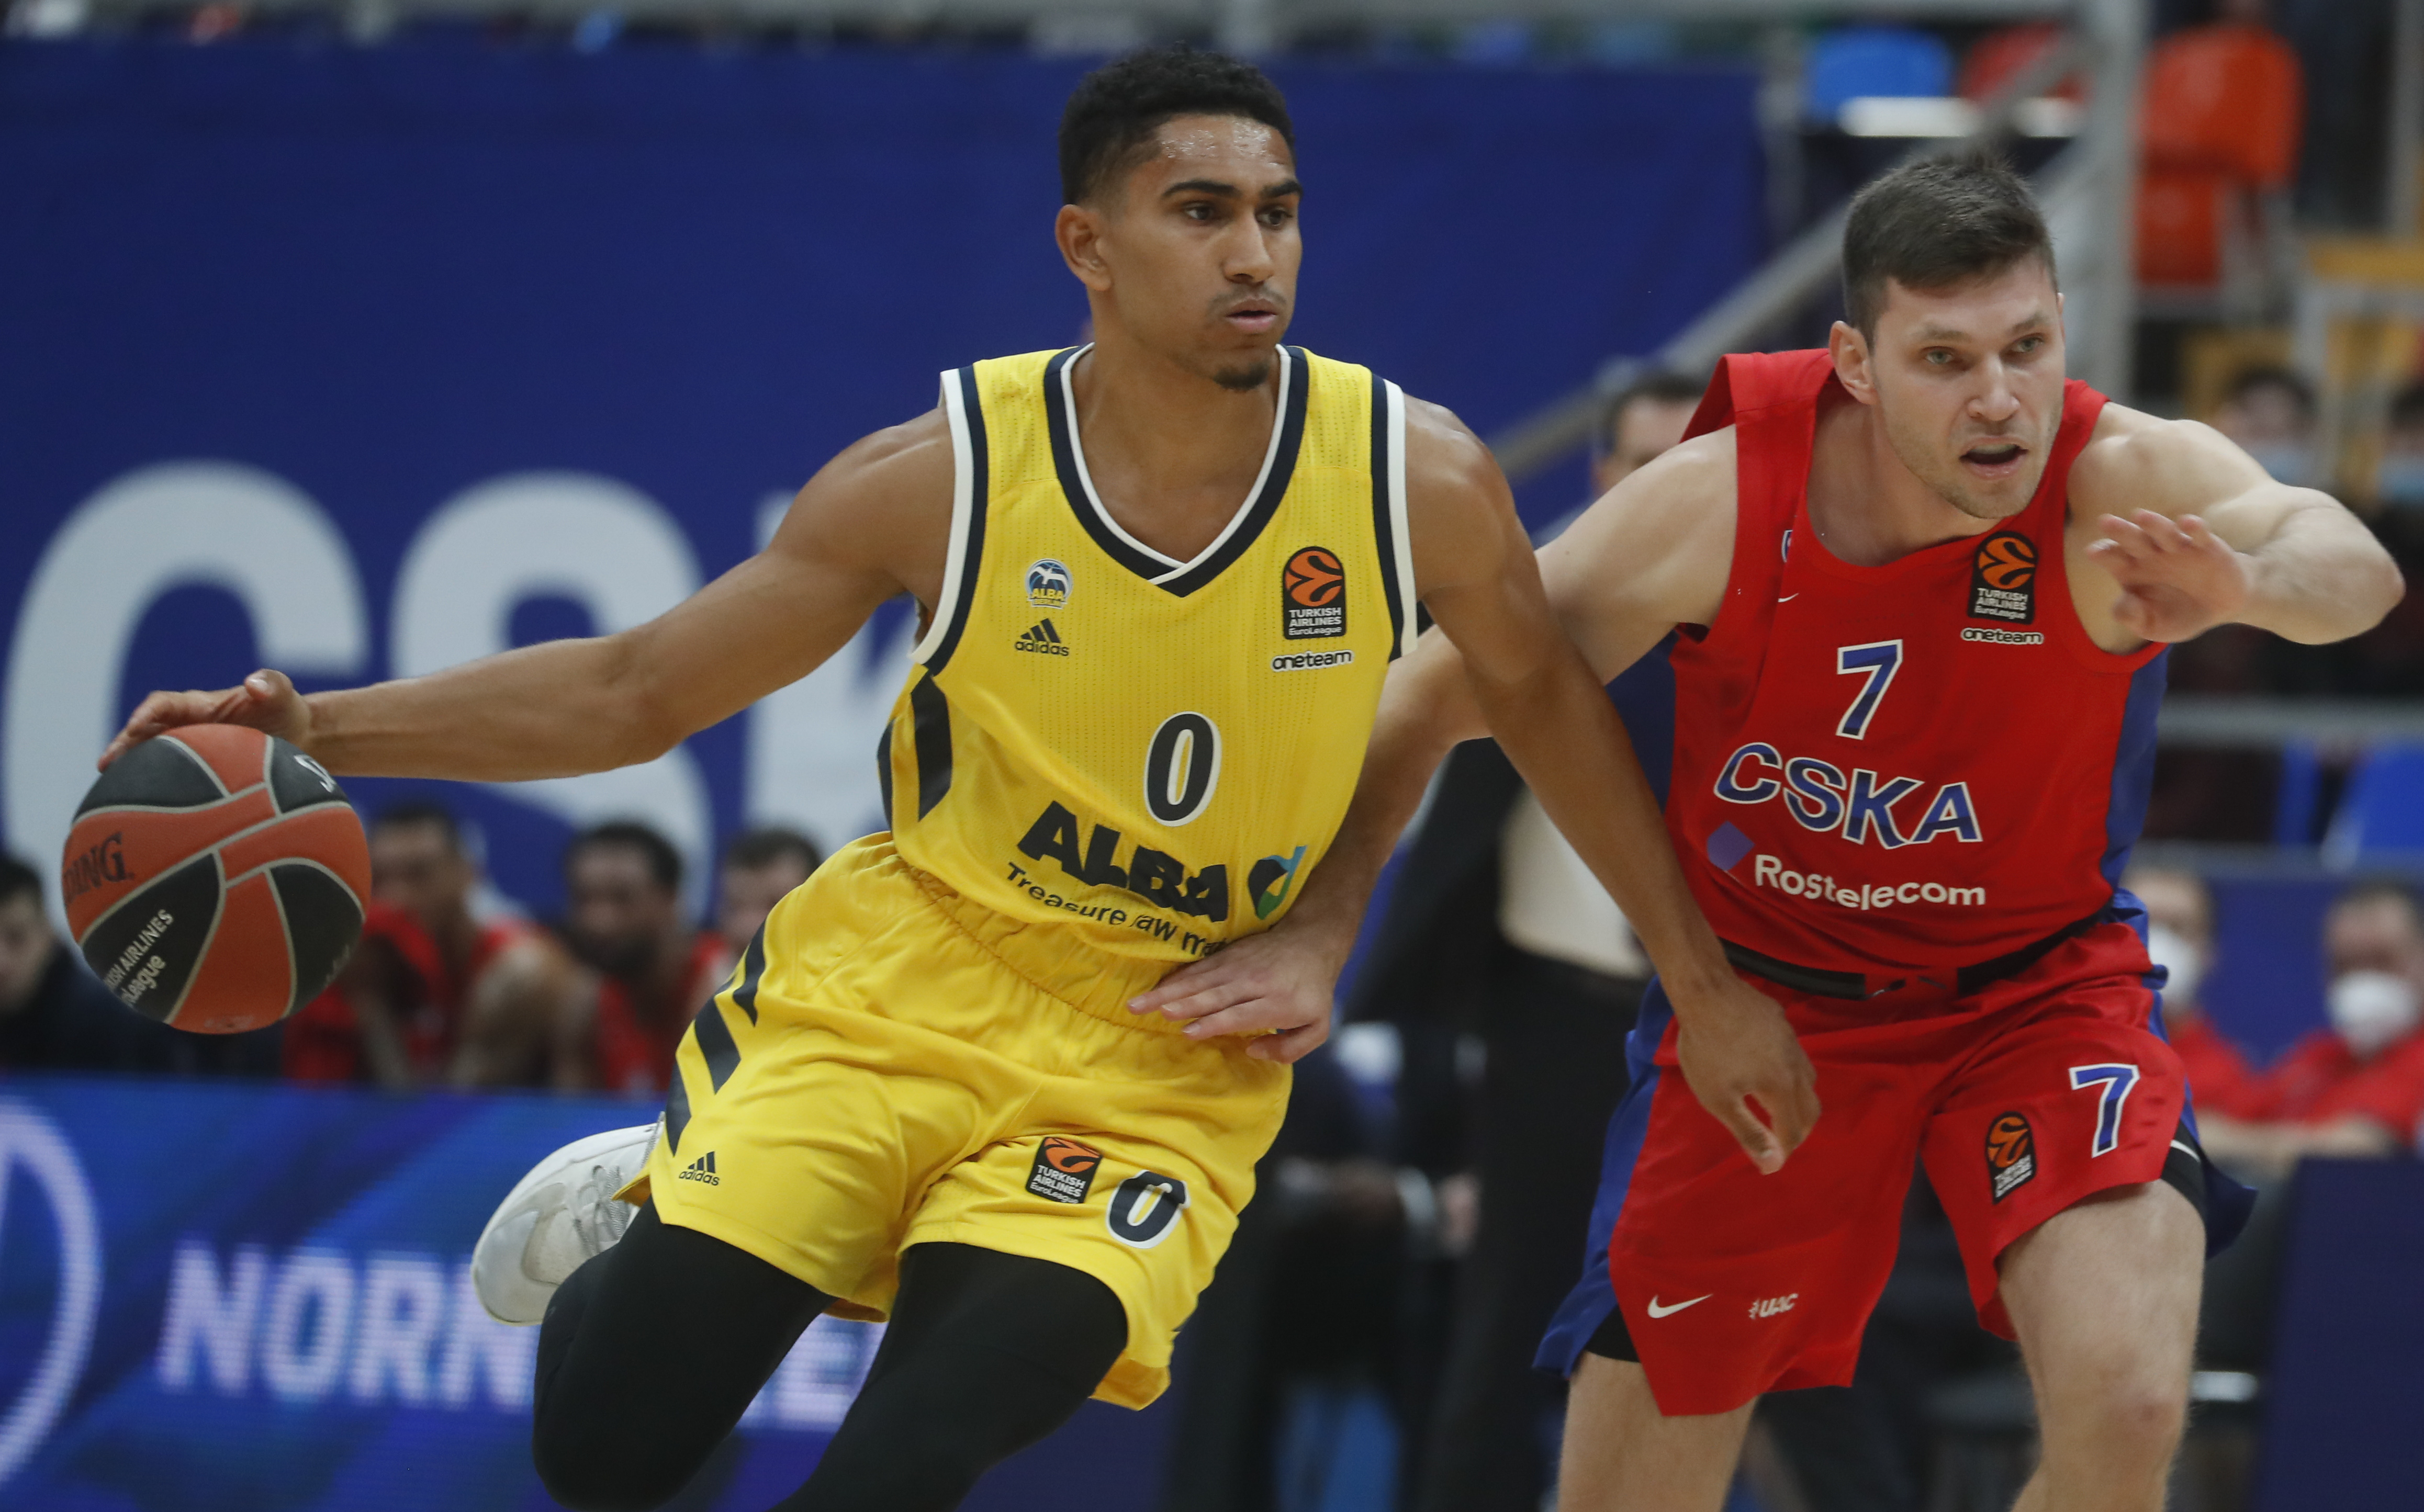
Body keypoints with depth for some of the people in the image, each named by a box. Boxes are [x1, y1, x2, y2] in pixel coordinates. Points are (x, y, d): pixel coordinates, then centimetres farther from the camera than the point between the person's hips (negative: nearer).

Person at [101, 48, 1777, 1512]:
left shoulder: (1419, 482, -11)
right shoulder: (949, 476, -12)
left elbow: (1540, 692, 10)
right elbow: (638, 690, -3)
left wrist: (1695, 970, 15)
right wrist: (316, 728, -13)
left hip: (1165, 1076, 0)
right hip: (901, 988, 0)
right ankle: (632, 1229, 23)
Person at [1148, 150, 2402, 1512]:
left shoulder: (2124, 485, -25)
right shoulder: (1720, 498, -21)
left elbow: (2352, 565, -46)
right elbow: (1441, 693, -10)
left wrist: (2246, 580, -68)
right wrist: (1319, 927, -18)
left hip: (2038, 981, -1)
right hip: (1758, 1003, 1)